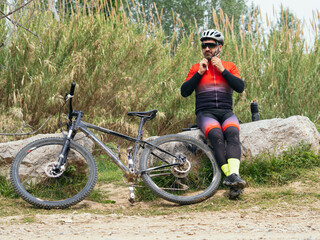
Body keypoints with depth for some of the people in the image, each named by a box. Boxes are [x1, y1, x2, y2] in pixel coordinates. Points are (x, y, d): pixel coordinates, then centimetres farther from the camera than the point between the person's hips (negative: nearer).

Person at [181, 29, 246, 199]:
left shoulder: (229, 66, 17)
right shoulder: (196, 68, 16)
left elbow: (240, 87, 0)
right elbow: (184, 92, 5)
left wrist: (222, 70, -4)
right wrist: (200, 72, -2)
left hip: (226, 112, 1)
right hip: (205, 113, -1)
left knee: (232, 132, -34)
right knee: (216, 135, -34)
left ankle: (234, 174, -51)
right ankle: (231, 178, -43)